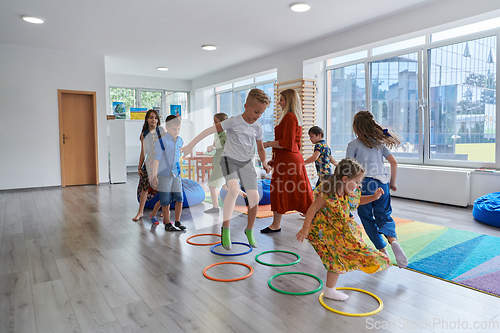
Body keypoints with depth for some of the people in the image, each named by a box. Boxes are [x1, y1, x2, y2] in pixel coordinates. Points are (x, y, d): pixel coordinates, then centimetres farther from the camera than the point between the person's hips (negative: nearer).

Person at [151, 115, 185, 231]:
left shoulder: (180, 140, 7)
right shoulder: (162, 141, -13)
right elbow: (156, 159, -14)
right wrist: (154, 176, -16)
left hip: (176, 174, 5)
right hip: (164, 175, -5)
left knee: (179, 198, 4)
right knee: (166, 200, 3)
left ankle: (177, 221, 18)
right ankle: (167, 224, 15)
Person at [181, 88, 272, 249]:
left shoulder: (258, 127, 2)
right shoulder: (234, 121, -14)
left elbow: (260, 148, 13)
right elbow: (210, 130, -16)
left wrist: (264, 163, -2)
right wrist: (191, 145, -19)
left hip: (246, 162, 5)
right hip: (229, 159, -5)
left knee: (254, 197, -7)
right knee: (234, 189, -31)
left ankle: (249, 230, 15)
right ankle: (225, 228, -15)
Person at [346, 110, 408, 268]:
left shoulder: (353, 145, 0)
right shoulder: (380, 143, 13)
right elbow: (394, 162, 9)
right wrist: (392, 182, 18)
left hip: (364, 184, -4)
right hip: (382, 183, 4)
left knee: (367, 218, 11)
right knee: (384, 215, 9)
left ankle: (382, 250, 7)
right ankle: (393, 240, -20)